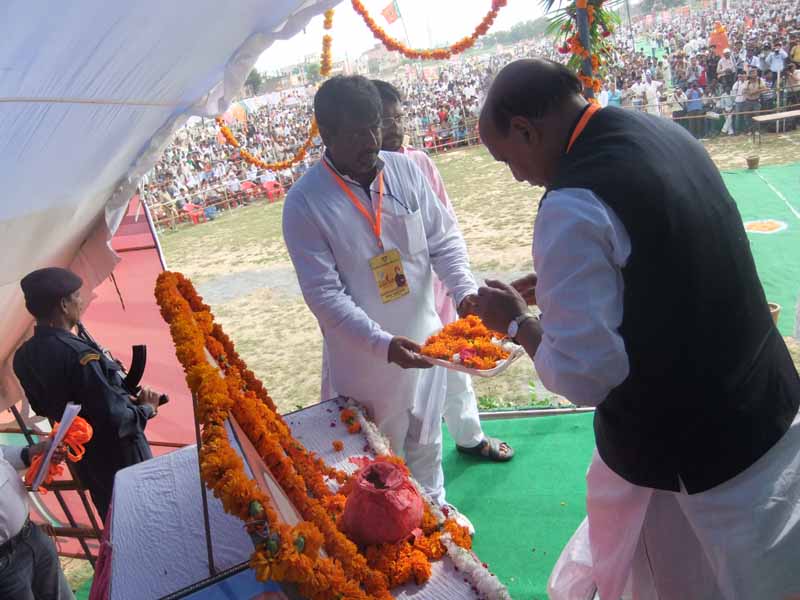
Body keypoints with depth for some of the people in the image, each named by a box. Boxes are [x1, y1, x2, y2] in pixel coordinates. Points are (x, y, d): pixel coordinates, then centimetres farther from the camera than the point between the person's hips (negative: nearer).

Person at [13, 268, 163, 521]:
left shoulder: (23, 356, -4)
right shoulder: (78, 354, -31)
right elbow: (115, 417, -30)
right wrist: (146, 408, -9)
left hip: (83, 458, 8)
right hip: (120, 457, -8)